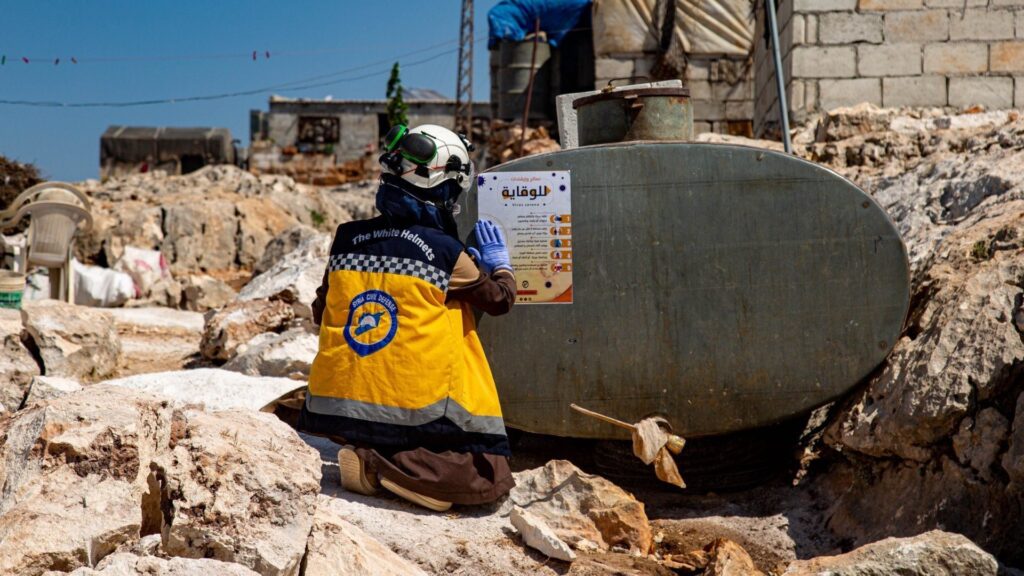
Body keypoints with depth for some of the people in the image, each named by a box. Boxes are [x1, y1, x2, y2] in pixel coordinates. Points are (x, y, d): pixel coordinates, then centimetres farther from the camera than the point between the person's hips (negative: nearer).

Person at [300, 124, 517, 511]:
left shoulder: (348, 240, 7)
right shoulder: (444, 250, -7)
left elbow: (321, 313, 18)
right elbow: (499, 299, 7)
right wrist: (499, 262, 27)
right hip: (414, 416, -6)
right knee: (492, 479, 1)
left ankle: (368, 455, 1)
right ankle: (382, 466, -14)